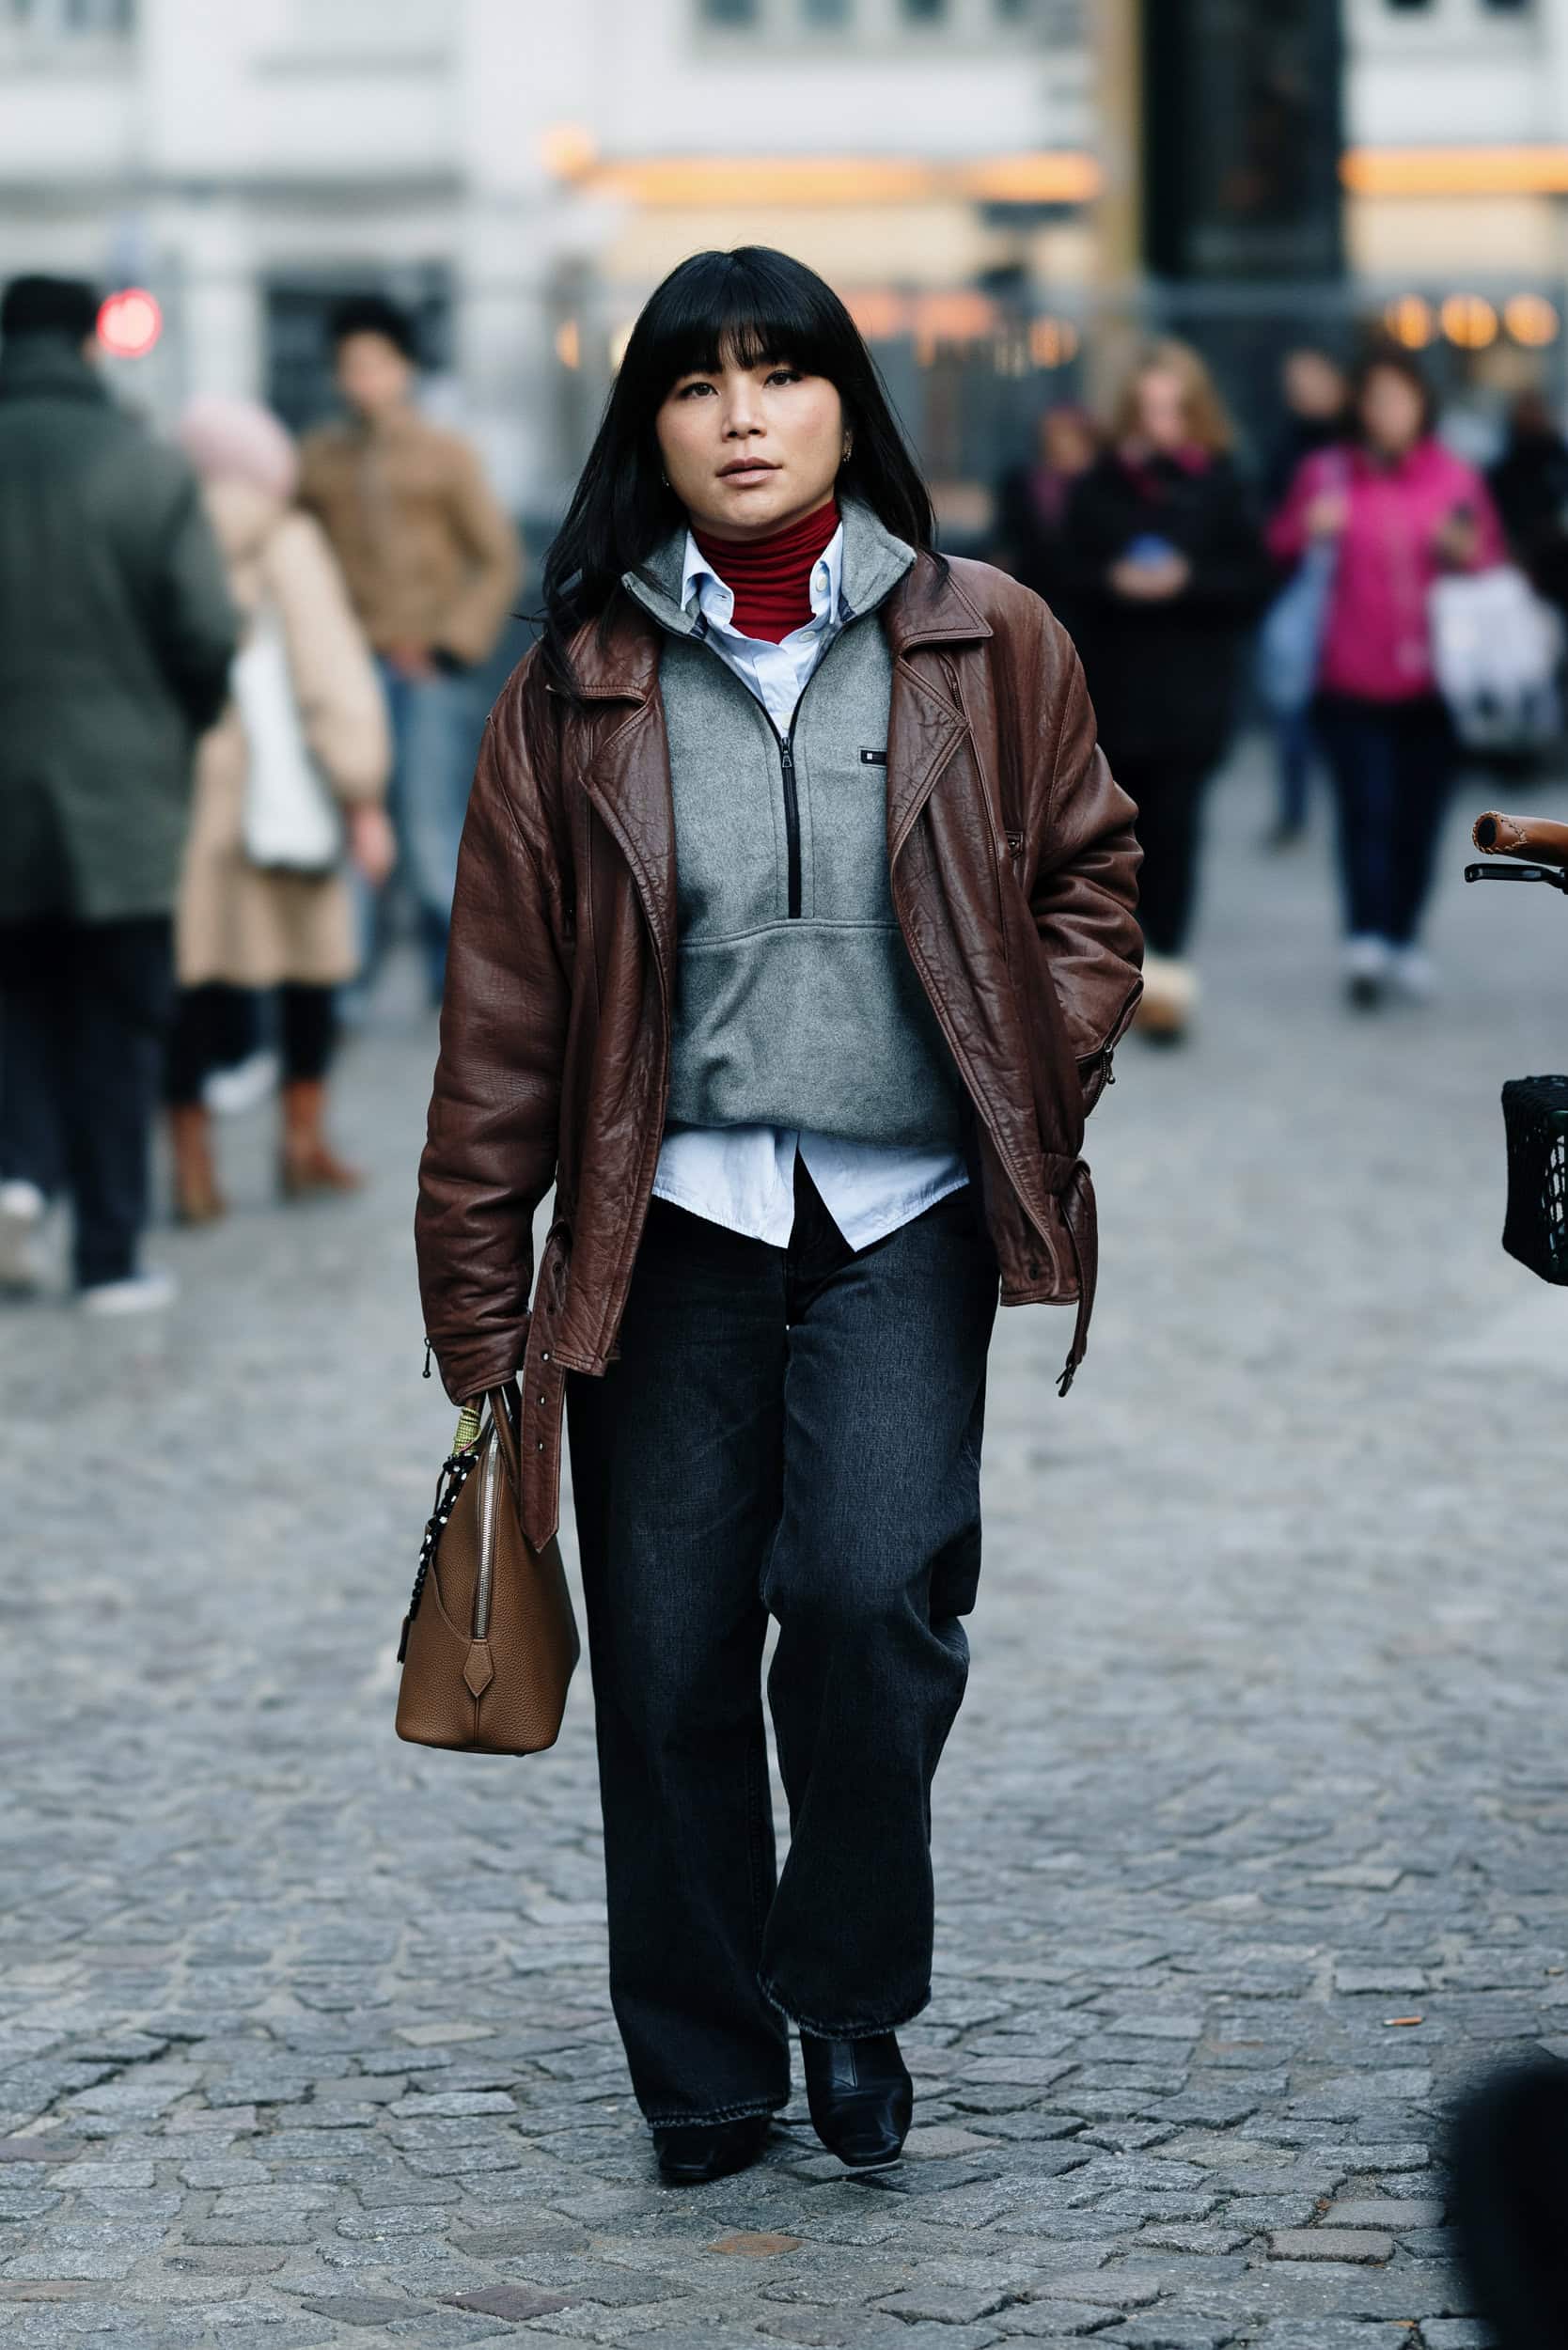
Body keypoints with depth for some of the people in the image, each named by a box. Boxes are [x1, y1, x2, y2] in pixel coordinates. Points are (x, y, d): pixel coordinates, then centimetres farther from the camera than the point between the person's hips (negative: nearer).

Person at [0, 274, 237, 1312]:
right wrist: (185, 724, 11)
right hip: (121, 792, -2)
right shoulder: (150, 470, -9)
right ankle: (111, 1257, 6)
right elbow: (209, 636, -9)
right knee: (120, 1026, 6)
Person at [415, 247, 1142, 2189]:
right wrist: (477, 1292, 4)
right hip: (668, 1224, 1)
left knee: (874, 1593, -17)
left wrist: (1046, 1074, 0)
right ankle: (700, 2076, 19)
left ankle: (851, 1996, 7)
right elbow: (503, 1004, 5)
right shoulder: (575, 691, 2)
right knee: (668, 1652, 2)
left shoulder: (986, 647, 3)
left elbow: (1089, 869, 15)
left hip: (904, 1220, -1)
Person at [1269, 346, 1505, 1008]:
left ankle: (1402, 941, 19)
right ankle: (1365, 942, -18)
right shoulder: (1328, 474, 3)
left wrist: (1467, 549, -10)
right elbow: (1278, 549, 8)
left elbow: (1492, 562, 13)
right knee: (1364, 809, -13)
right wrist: (1309, 526, -13)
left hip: (1430, 682, 2)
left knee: (1418, 817, 5)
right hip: (1352, 682, -2)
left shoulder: (1456, 477, 5)